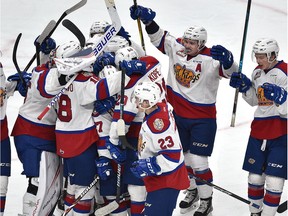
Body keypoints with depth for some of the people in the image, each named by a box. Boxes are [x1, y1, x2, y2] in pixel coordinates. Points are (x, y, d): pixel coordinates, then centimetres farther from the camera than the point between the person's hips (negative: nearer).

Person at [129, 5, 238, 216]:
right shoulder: (177, 48, -7)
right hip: (177, 115, 6)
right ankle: (192, 191, 42)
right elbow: (158, 36, 1)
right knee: (183, 156, 20)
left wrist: (226, 58, -55)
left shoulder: (211, 59, -22)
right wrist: (147, 19, -16)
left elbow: (230, 71, -33)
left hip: (203, 119, -6)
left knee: (198, 162, -4)